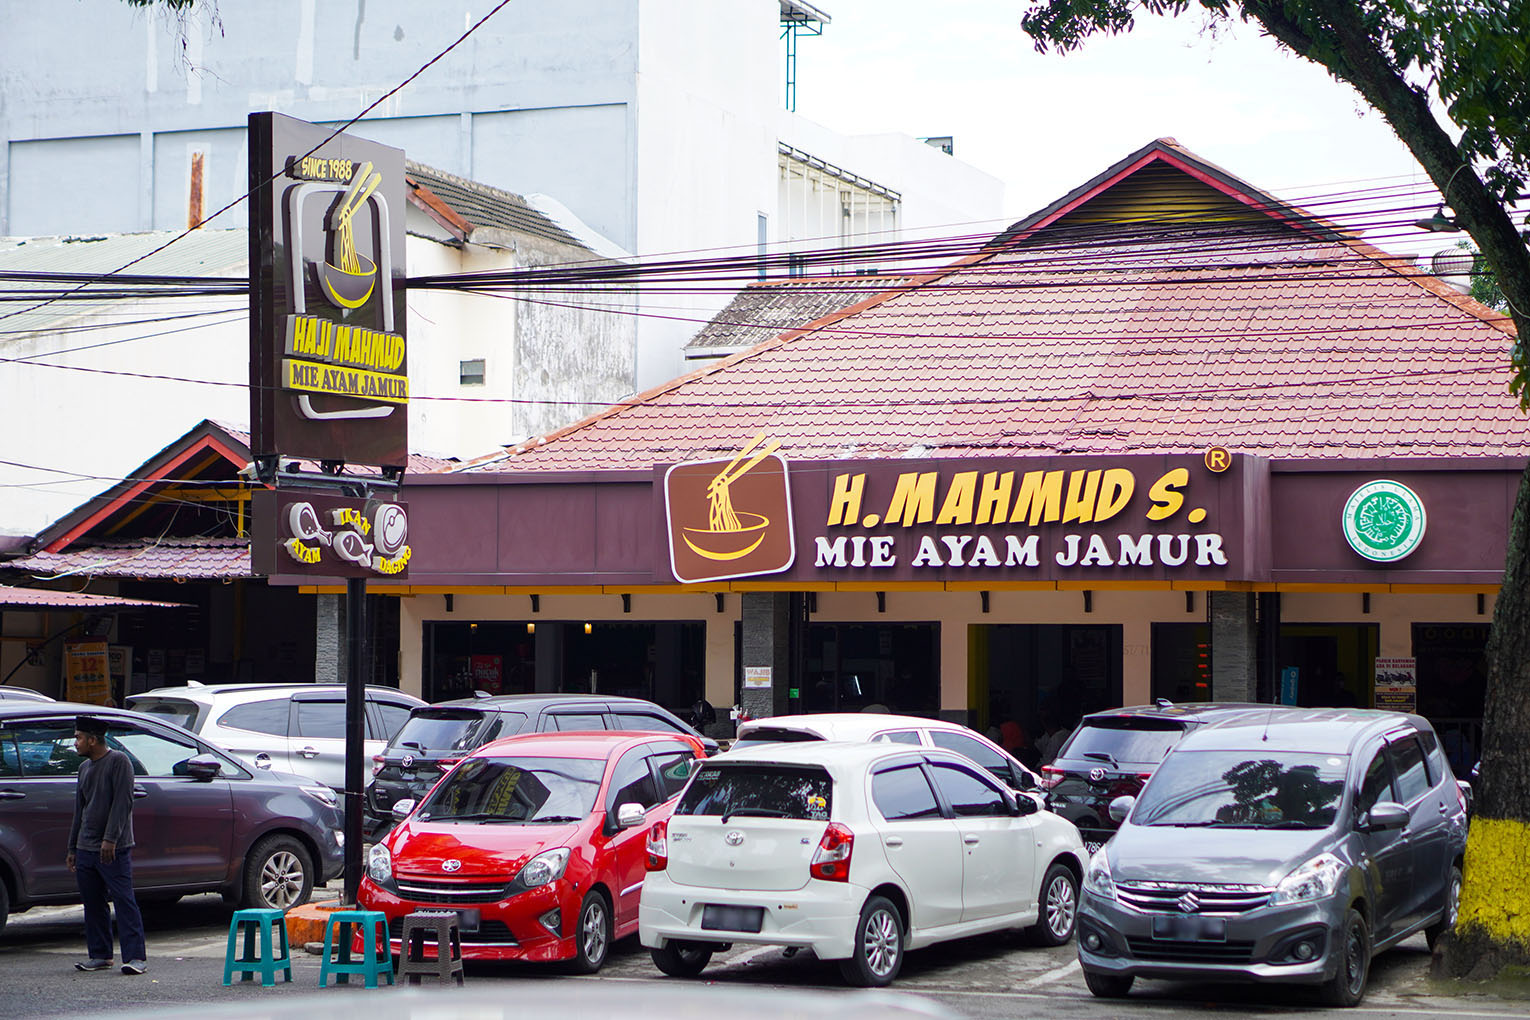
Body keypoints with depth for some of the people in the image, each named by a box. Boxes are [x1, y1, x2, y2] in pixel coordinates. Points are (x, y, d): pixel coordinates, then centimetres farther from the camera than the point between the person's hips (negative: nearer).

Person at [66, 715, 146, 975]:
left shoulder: (118, 761, -7)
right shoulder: (85, 767, 17)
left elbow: (122, 803, -14)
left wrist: (110, 839, -20)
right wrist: (72, 848, 20)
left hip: (114, 849, -8)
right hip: (86, 849, 8)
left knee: (124, 901, -10)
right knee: (93, 904, 9)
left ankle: (136, 956, -13)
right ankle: (100, 955, 17)